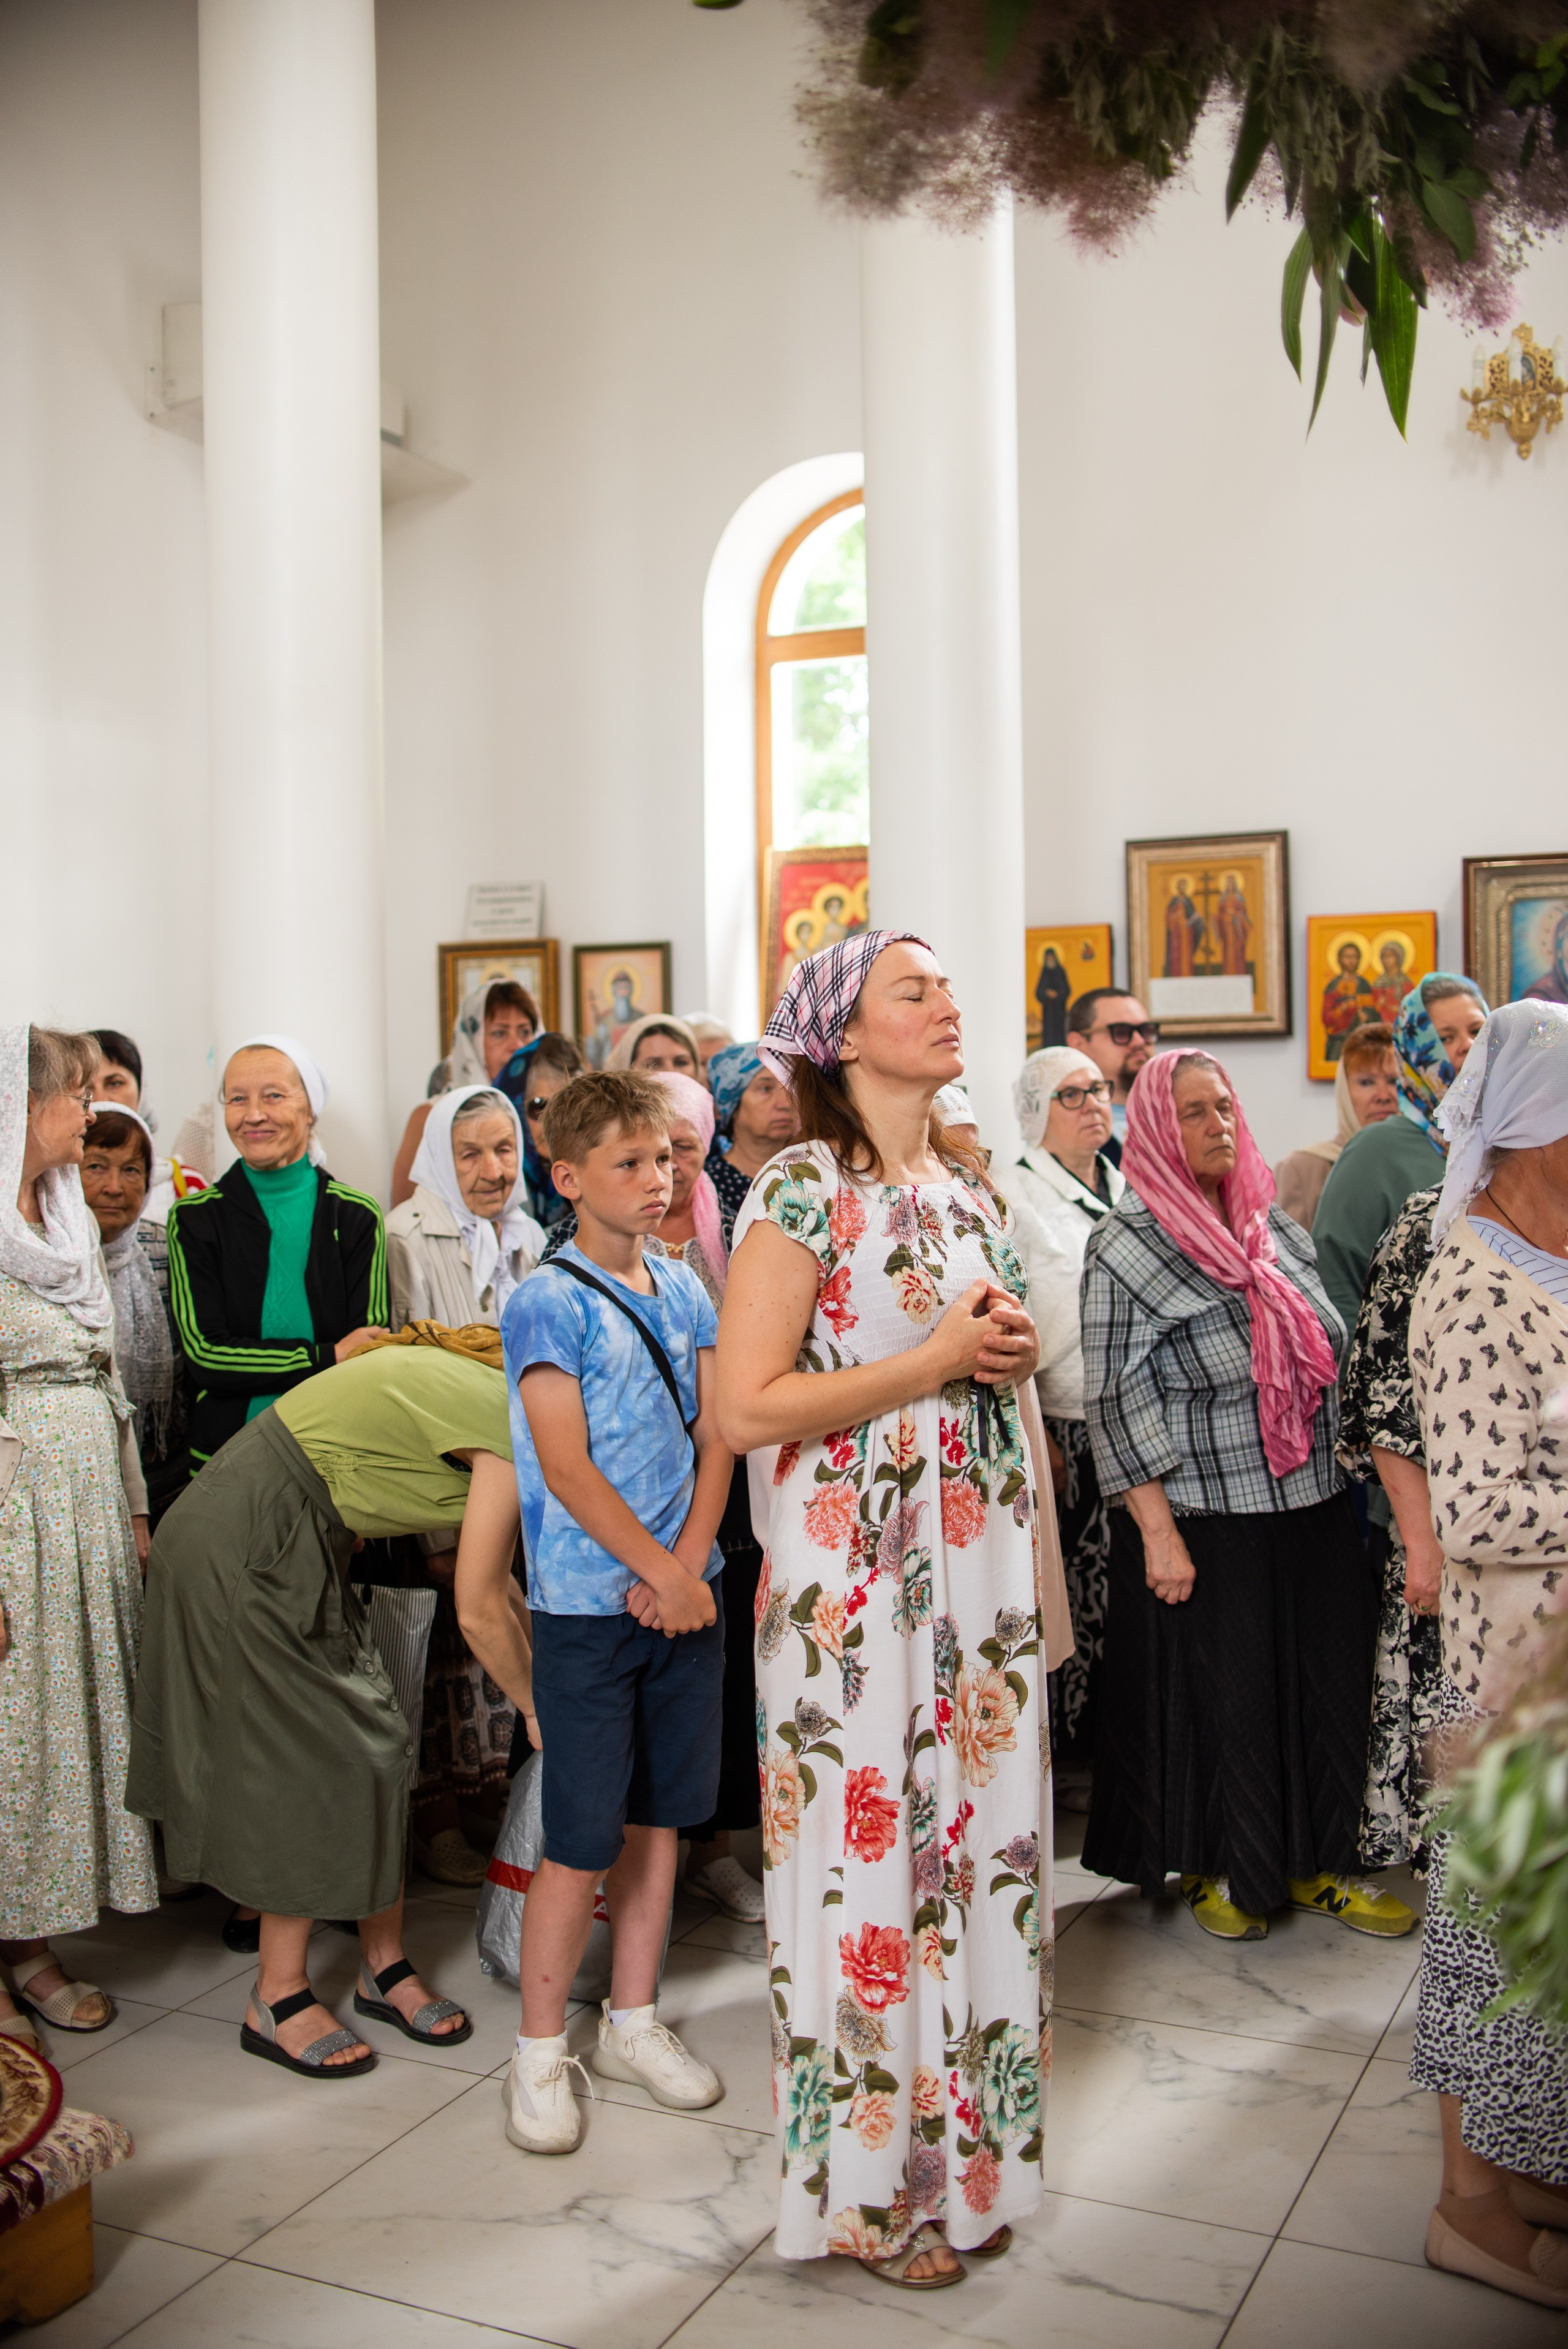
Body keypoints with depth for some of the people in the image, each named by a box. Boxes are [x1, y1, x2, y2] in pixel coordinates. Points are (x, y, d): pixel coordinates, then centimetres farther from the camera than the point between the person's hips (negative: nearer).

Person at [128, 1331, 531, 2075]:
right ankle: (277, 2000, 12)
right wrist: (540, 1710, -2)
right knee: (312, 1761, -2)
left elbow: (495, 1582, 15)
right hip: (244, 1548, -9)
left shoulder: (489, 1389, 9)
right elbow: (478, 1611, -15)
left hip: (300, 1548, 9)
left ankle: (384, 1967, 19)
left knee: (374, 1746, 9)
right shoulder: (513, 1427, -19)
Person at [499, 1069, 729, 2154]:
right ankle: (540, 2048, 18)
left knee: (658, 1814, 14)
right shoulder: (547, 1305, -9)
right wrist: (662, 1573, -12)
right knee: (582, 1839, 0)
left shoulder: (685, 1292, 8)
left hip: (685, 1593, 6)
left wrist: (691, 1563, -7)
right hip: (589, 1606, -5)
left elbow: (716, 1439, 6)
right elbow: (567, 1469, -14)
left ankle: (633, 2021, 29)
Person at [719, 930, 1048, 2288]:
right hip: (856, 1570, -7)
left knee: (980, 1844, 13)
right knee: (871, 1859, 4)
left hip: (983, 1553, 7)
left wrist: (1013, 1354, 0)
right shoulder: (803, 1192, -12)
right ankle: (869, 2187, 23)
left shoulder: (971, 1187, 11)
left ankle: (966, 2151, 31)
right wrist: (935, 1360, -16)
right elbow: (744, 1409, -18)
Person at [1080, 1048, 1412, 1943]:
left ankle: (1311, 1861, 30)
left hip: (1314, 1507, 6)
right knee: (1218, 1694, 5)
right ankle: (1217, 1869, 27)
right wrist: (1157, 1532, -16)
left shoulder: (1279, 1226, 9)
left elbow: (1333, 1353, 18)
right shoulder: (1125, 1247, -8)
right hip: (1206, 1524, -5)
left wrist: (1345, 1474, 12)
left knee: (1326, 1685, 11)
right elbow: (1118, 1400, -12)